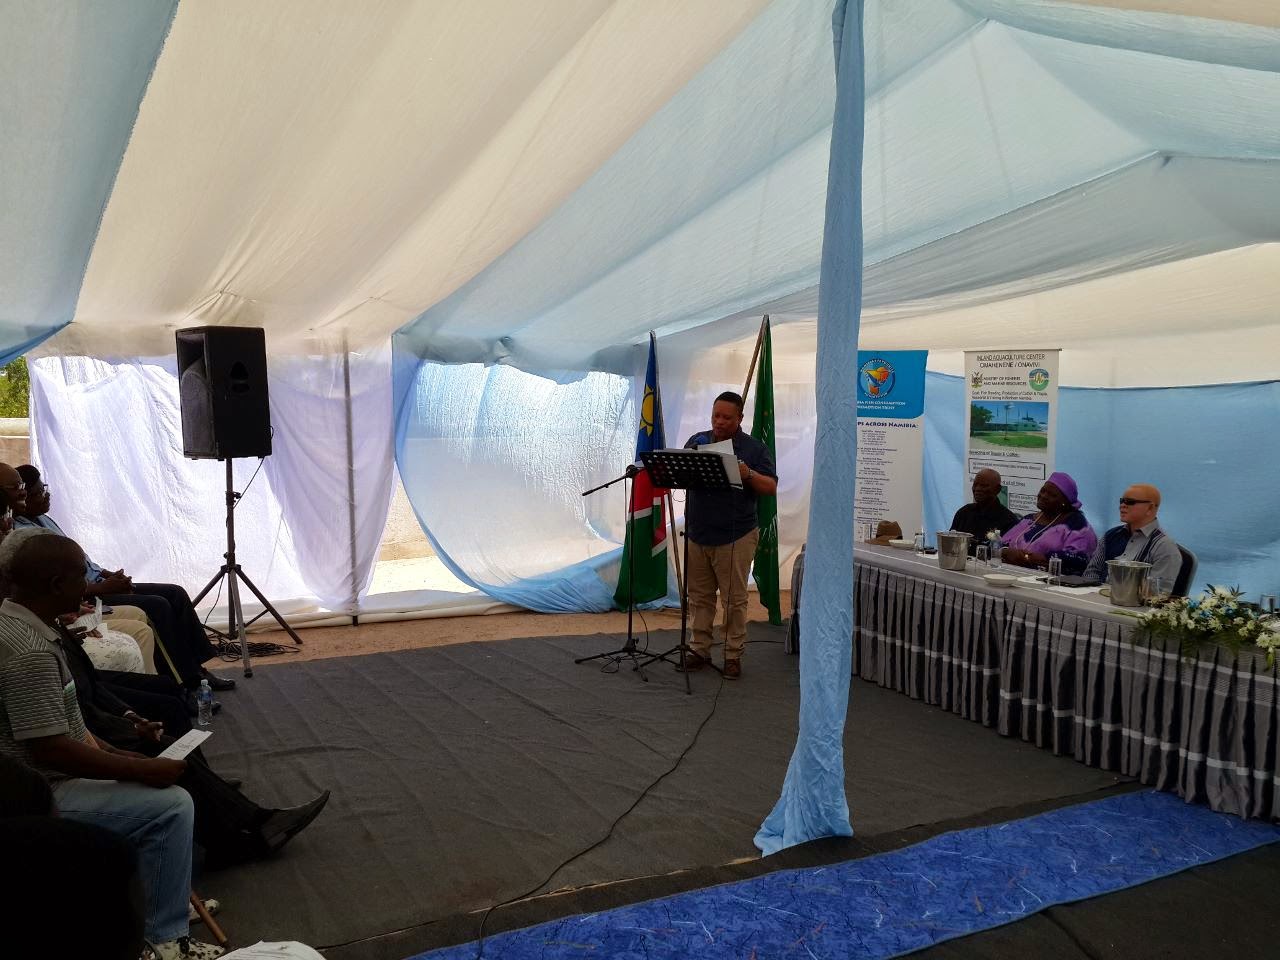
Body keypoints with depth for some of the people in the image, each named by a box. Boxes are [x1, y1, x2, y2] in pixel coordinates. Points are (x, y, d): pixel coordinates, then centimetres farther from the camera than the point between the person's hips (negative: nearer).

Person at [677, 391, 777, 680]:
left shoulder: (754, 448, -1)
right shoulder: (697, 441, 9)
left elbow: (771, 488, -4)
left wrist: (748, 475, -23)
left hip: (735, 537, -3)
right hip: (697, 535, 4)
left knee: (734, 599, 3)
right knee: (700, 597, 11)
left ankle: (734, 655, 13)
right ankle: (699, 649, 21)